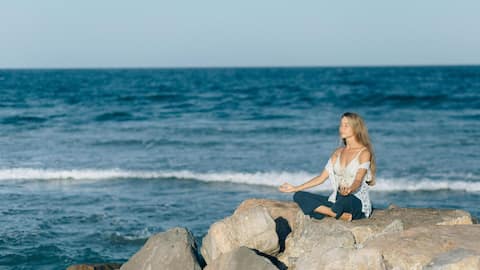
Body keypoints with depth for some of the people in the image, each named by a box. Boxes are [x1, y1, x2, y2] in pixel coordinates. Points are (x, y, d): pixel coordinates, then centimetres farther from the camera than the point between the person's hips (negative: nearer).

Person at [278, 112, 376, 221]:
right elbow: (322, 177, 17)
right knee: (299, 196, -12)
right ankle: (339, 215, -24)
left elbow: (358, 180, -18)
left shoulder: (364, 153, -5)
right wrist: (295, 188, 13)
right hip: (337, 200, 8)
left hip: (358, 204, -8)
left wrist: (349, 190, -42)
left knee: (345, 198, -45)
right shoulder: (338, 152, 16)